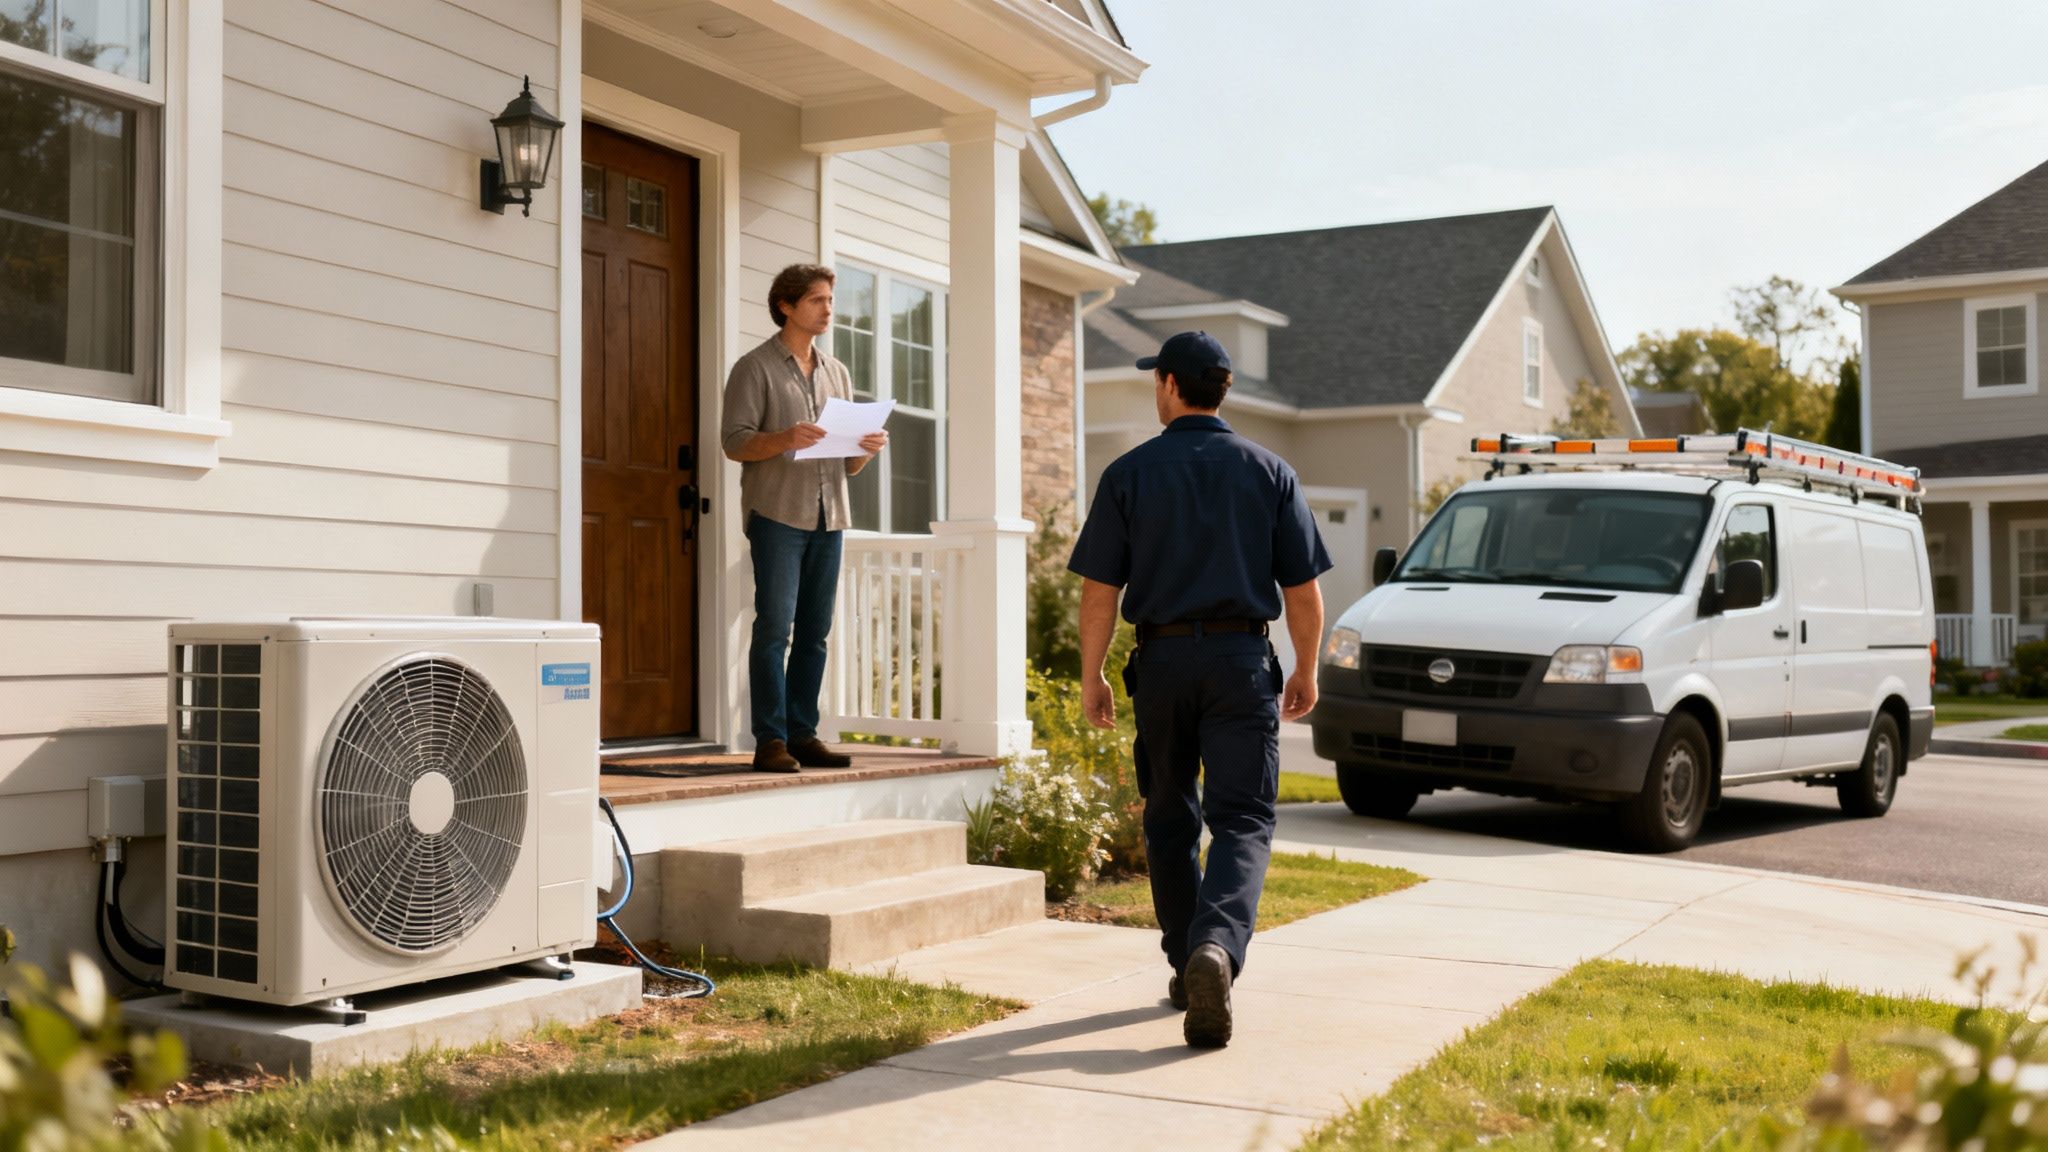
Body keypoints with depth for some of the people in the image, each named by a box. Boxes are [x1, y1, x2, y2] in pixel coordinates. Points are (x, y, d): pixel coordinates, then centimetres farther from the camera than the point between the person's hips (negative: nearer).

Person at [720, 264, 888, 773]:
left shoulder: (837, 373, 20)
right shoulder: (755, 368, 3)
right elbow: (734, 441, -6)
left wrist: (868, 449, -2)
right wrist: (786, 439, -22)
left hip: (828, 516, 5)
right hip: (777, 513, -5)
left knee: (814, 633, 5)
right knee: (774, 628, -9)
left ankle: (802, 735, 10)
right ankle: (770, 741, -7)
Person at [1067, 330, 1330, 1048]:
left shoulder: (1129, 473, 0)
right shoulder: (1269, 472, 4)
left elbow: (1099, 588, -2)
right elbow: (1303, 589, 3)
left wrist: (1092, 677, 6)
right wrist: (1306, 671, 15)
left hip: (1162, 659, 0)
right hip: (1242, 662, 0)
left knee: (1169, 821, 14)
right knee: (1242, 819, -2)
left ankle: (1188, 969, 21)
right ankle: (1217, 944, -26)